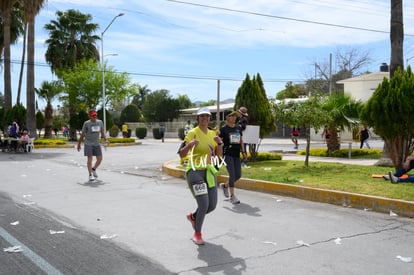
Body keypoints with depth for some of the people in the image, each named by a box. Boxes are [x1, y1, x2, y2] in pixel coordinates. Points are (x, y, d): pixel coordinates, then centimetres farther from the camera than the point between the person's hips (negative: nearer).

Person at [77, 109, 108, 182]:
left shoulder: (100, 122, 7)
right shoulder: (86, 123, -3)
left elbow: (102, 132, 14)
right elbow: (82, 134, 2)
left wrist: (105, 140, -2)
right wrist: (79, 144, 4)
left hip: (97, 144, 4)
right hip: (88, 144, -4)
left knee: (100, 159, 2)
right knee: (90, 158, -10)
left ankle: (93, 169, 28)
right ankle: (90, 175, -6)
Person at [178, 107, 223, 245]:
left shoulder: (212, 133, 11)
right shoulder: (193, 133, -8)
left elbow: (219, 155, 10)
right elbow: (181, 154, -13)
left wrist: (219, 143, -8)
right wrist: (190, 144, -31)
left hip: (209, 171, 6)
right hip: (195, 171, -6)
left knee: (212, 205, 6)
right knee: (204, 204, -14)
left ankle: (193, 216, 37)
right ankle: (197, 234, 8)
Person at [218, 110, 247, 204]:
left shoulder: (238, 128, 13)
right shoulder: (223, 129, -4)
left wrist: (243, 152, 13)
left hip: (236, 154, 6)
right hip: (227, 154, -6)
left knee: (238, 175, 6)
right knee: (232, 175, -10)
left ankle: (225, 186, 32)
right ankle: (232, 196, 0)